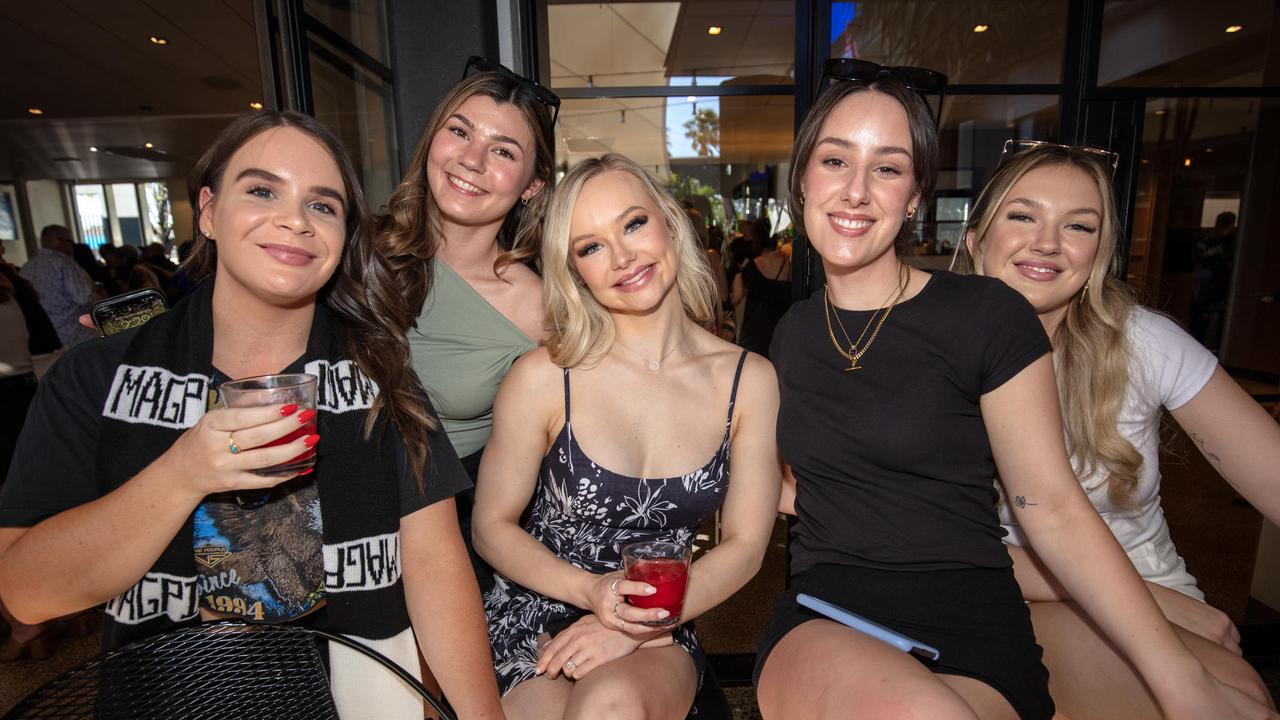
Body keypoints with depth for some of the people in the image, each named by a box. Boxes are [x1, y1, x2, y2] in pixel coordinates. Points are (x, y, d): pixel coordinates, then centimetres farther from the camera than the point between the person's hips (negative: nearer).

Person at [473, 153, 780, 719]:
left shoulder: (750, 381, -7)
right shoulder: (542, 378, -13)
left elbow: (745, 544, -4)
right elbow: (492, 527, -3)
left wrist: (636, 624, -15)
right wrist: (593, 591, -19)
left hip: (659, 636, 1)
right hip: (535, 621, 0)